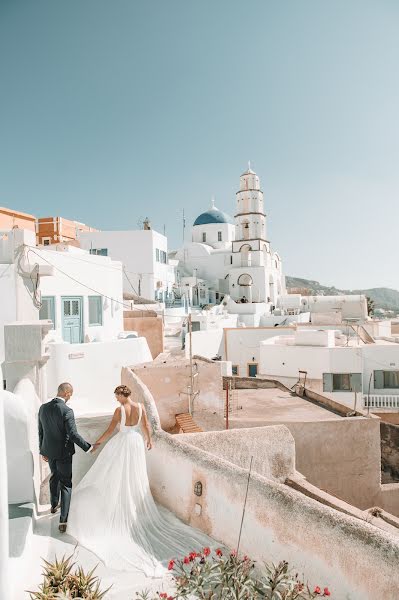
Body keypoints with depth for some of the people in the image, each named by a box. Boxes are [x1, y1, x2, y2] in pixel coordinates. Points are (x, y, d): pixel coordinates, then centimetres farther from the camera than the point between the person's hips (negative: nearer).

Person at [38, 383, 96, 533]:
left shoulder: (43, 408, -3)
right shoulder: (67, 411, -24)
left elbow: (41, 432, 5)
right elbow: (73, 434, -23)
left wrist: (42, 451, 17)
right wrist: (88, 447, -11)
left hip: (49, 451, 6)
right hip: (63, 452, -6)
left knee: (55, 476, 29)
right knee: (66, 484, 4)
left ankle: (54, 505, 47)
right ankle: (63, 520, 1)